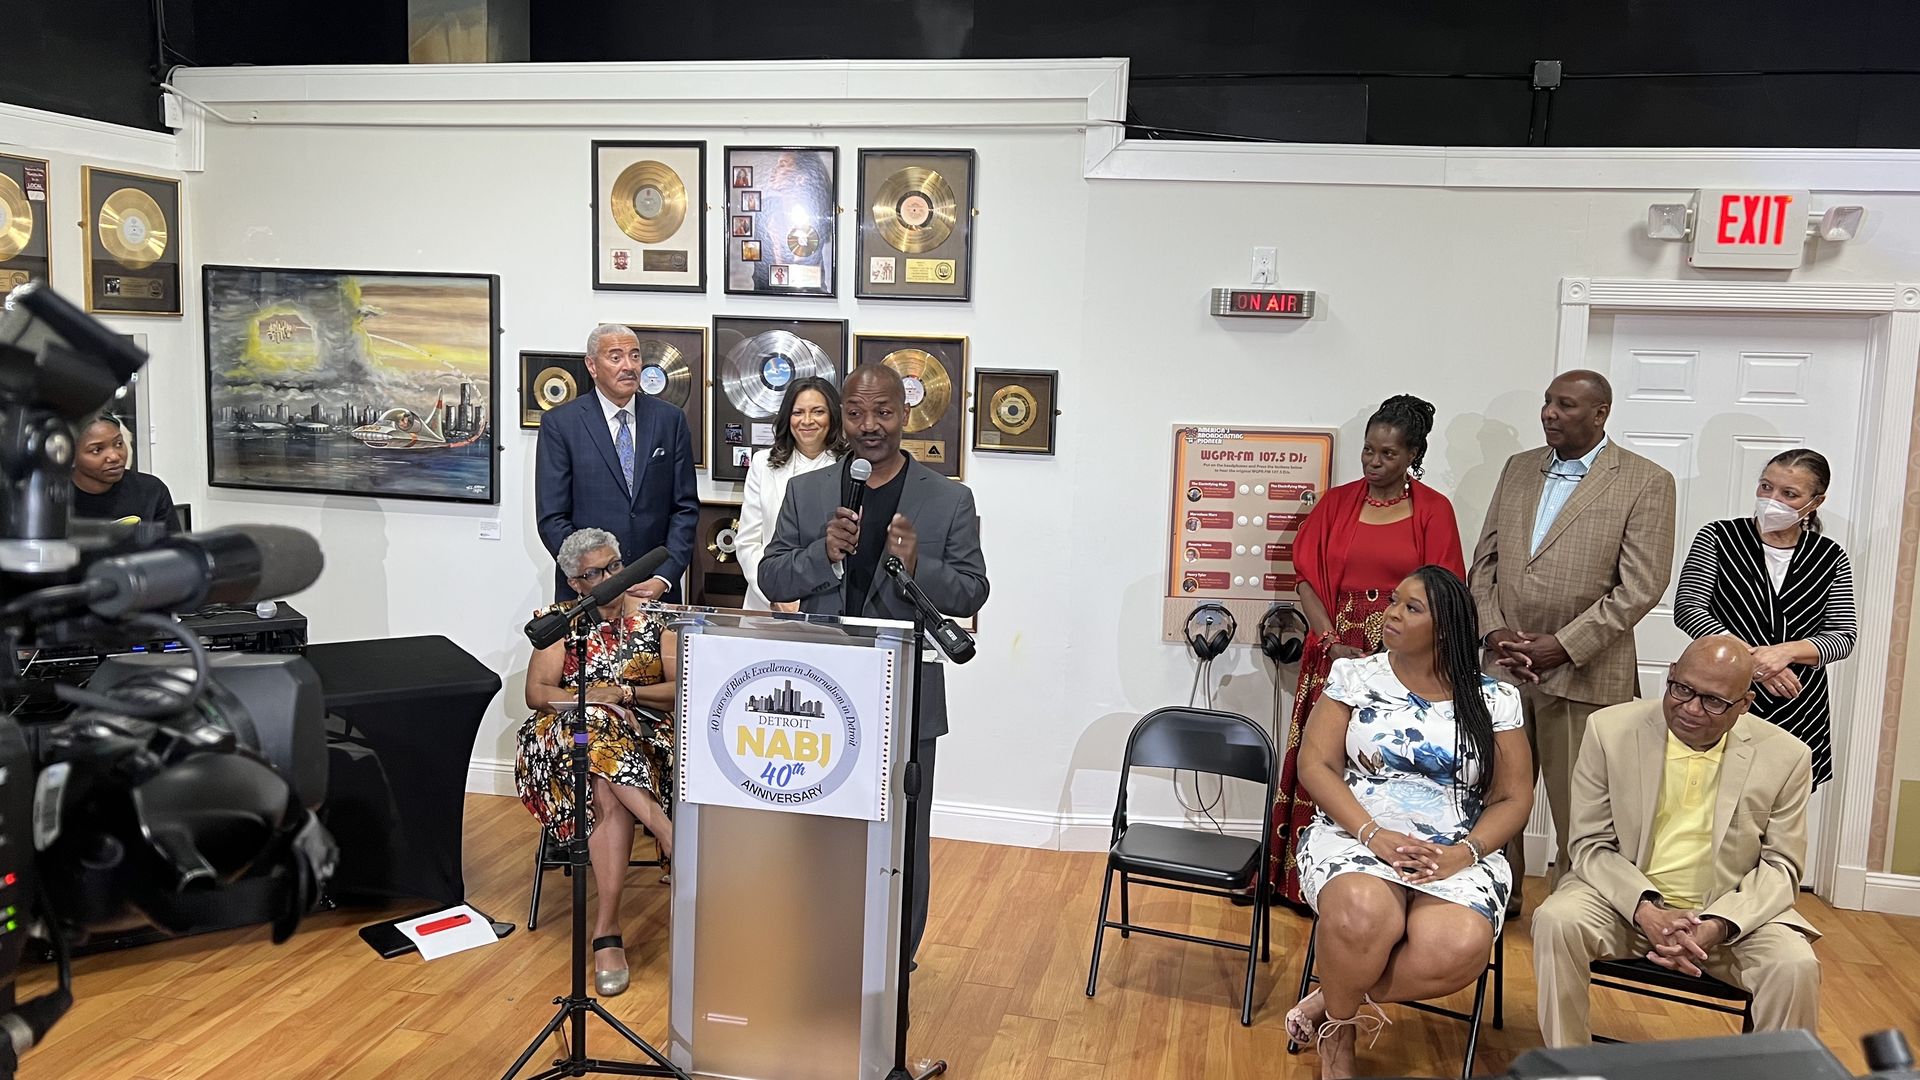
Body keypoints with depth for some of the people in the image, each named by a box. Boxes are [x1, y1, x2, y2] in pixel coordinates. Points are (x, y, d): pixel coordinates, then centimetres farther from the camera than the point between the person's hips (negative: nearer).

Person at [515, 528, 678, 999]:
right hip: (574, 735, 1)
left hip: (648, 737, -1)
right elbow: (536, 693, 1)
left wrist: (624, 693, -13)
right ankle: (672, 837, -39)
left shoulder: (656, 616, 6)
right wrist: (589, 698, -16)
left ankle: (607, 932, -35)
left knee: (609, 793, -34)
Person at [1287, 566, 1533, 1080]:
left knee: (1460, 949, -33)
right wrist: (1374, 835, -15)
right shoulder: (1355, 675, 6)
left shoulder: (1494, 698, 7)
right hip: (1356, 837, -1)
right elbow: (1315, 765, 0)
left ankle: (1335, 1002, -5)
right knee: (1362, 916, -37)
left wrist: (1463, 852, -13)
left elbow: (1514, 798, 6)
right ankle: (1339, 1031, -4)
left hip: (1456, 855, 1)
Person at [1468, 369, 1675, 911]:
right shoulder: (1518, 468, 12)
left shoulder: (1645, 482, -4)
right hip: (1503, 664, 5)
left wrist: (1563, 646, -15)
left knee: (1577, 810, 3)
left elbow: (1641, 587, -10)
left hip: (1583, 674, -5)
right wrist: (1494, 630, -4)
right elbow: (1485, 558, 12)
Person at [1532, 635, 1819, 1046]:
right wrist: (1646, 911, -22)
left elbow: (1780, 866, -1)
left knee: (1796, 967, -27)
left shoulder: (1785, 757, -5)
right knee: (1556, 921, -28)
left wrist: (1716, 927, -19)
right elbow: (1592, 846, -4)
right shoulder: (1611, 730, -7)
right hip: (1627, 900, 0)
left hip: (1732, 915, 1)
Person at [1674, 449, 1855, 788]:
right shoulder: (1718, 538, -1)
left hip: (1797, 712, 2)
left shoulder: (1831, 557, 6)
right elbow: (1687, 608, -8)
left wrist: (1786, 651, -17)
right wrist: (1748, 658, -18)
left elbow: (1843, 636, 2)